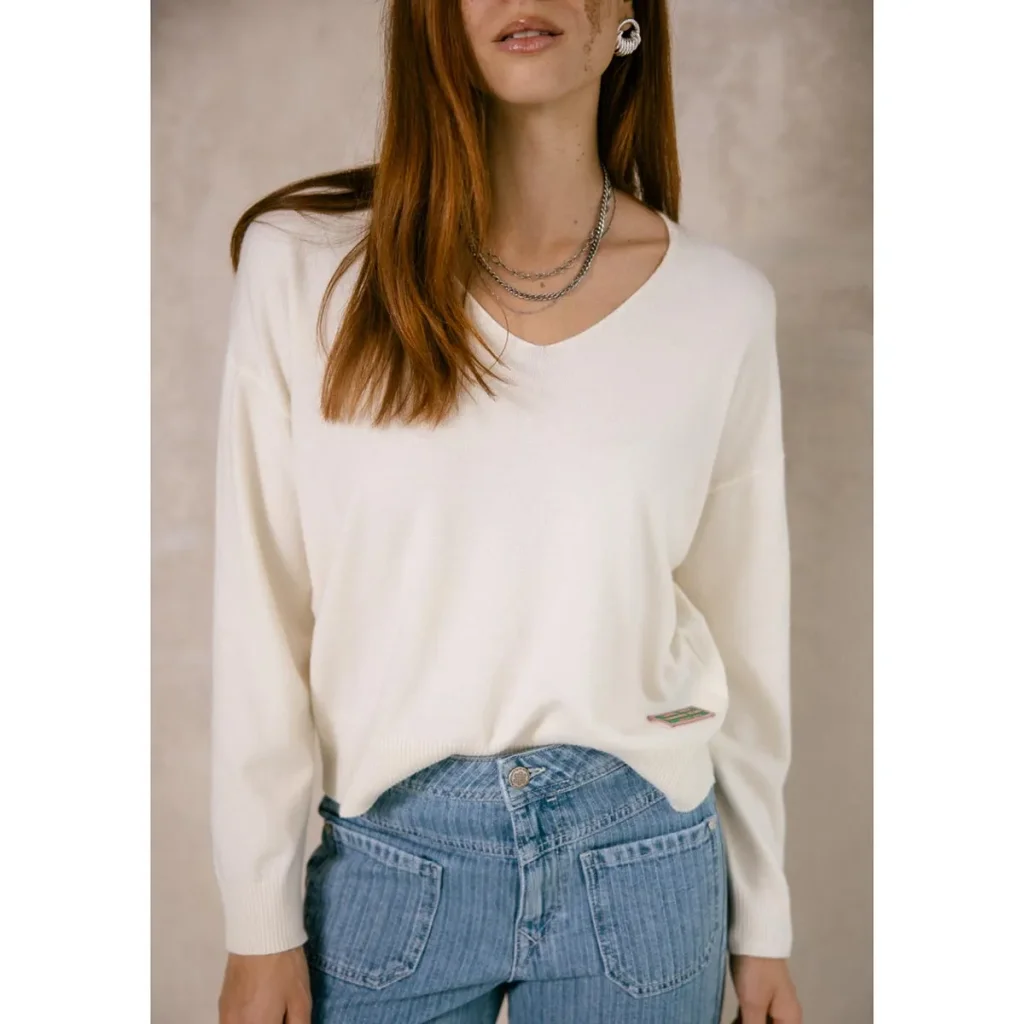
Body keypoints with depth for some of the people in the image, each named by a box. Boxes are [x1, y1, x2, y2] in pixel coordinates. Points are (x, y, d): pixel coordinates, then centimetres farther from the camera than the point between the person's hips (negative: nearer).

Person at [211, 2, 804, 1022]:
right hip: (391, 858, 0)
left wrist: (761, 926, 10)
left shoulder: (723, 304, -4)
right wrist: (260, 926, -2)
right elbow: (260, 618, -5)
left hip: (641, 862, 2)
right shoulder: (302, 261, -8)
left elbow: (744, 630, 3)